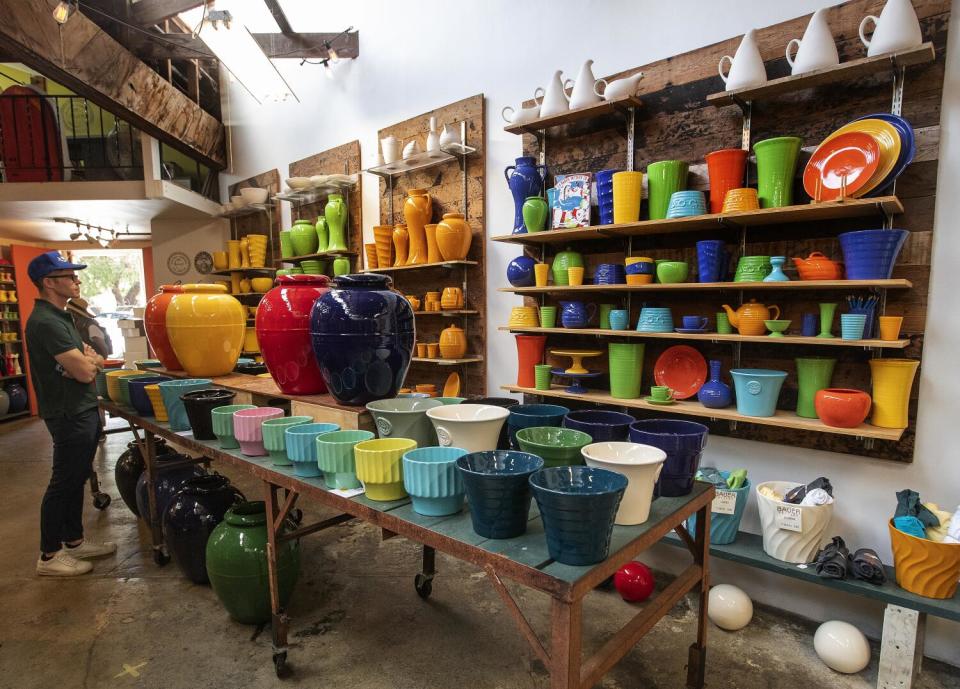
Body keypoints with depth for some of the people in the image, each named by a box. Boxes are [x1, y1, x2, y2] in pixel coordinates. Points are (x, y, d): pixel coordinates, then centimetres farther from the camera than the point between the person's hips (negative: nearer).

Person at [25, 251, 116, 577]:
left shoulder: (61, 317, 13)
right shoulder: (45, 322, -20)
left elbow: (97, 362, 14)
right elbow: (84, 372, -23)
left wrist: (86, 359, -9)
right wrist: (88, 359, -1)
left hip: (83, 412, 10)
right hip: (69, 417, -10)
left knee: (76, 479, 17)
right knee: (63, 483, 1)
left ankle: (74, 541, 30)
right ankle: (49, 556, 15)